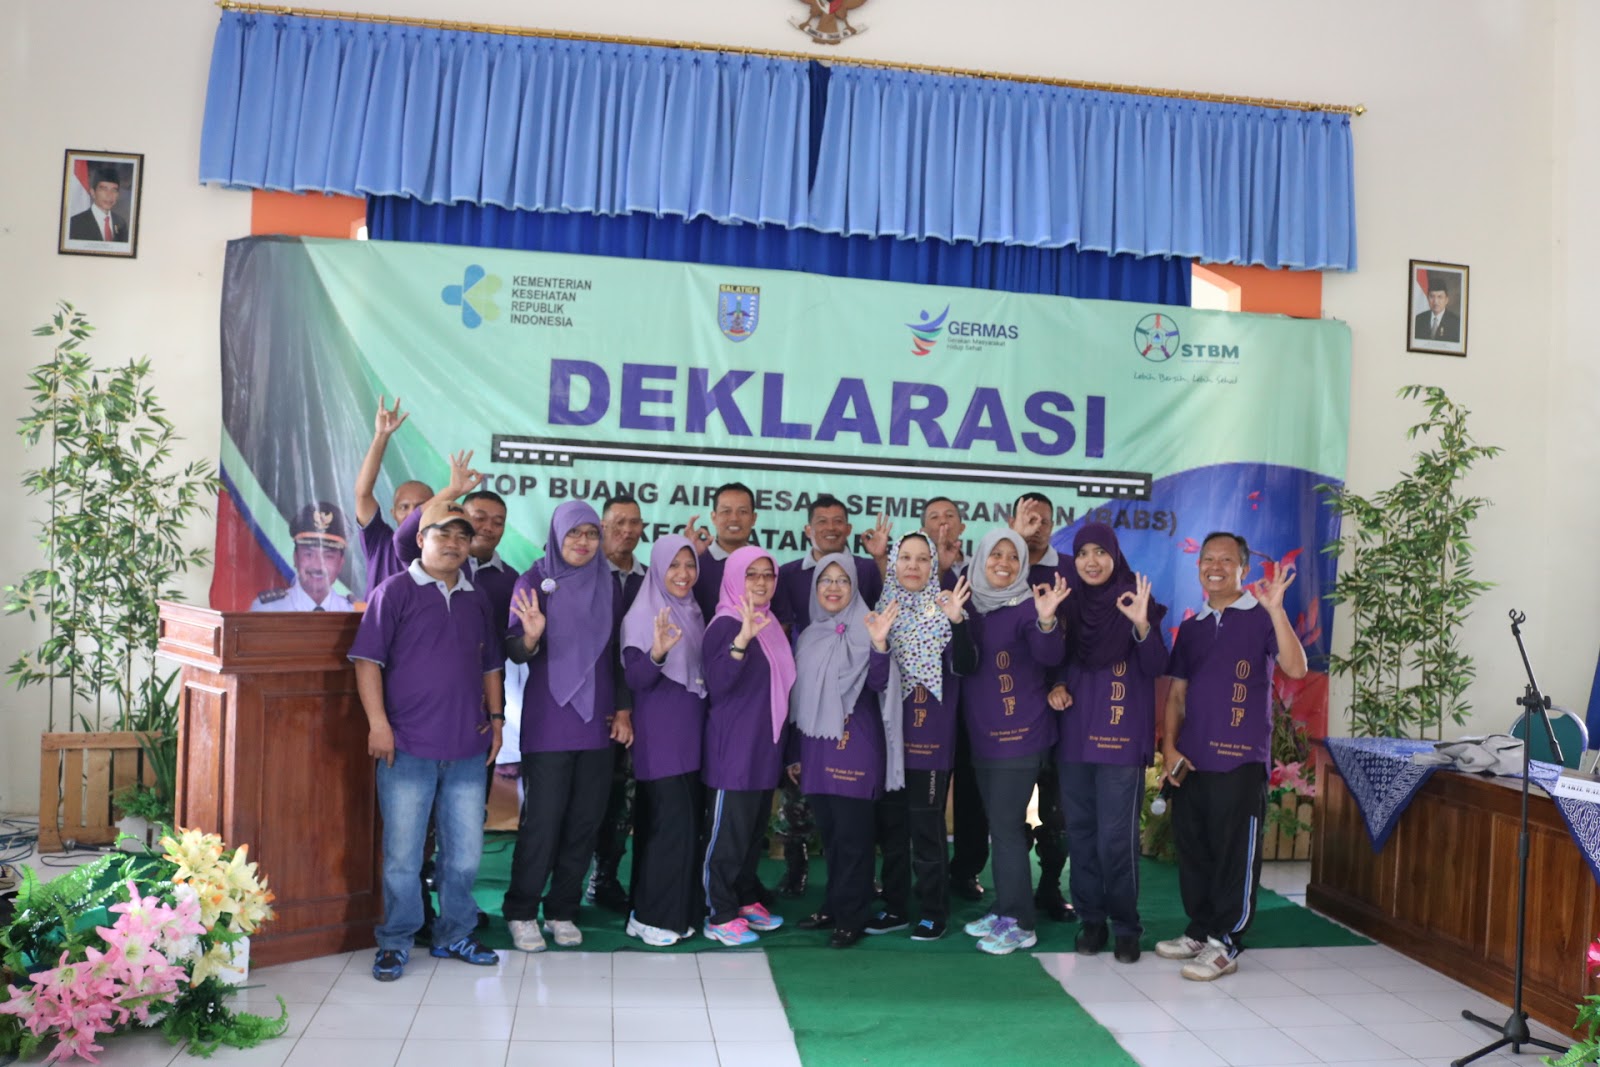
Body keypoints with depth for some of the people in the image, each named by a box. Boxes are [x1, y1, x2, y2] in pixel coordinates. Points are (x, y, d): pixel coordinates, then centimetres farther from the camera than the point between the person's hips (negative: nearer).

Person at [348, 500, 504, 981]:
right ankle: (395, 942, 19)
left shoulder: (477, 599, 14)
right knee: (402, 854, 3)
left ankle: (455, 935, 26)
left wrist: (495, 716, 11)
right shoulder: (395, 591, -2)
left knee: (465, 852, 11)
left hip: (468, 748, 5)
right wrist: (378, 722, -14)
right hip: (408, 747, -4)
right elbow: (368, 659, -7)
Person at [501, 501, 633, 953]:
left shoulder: (607, 585, 8)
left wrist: (624, 708, 6)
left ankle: (563, 911, 20)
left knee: (585, 821, 6)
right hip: (548, 723, -4)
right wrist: (531, 636, -30)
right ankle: (521, 913, 13)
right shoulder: (535, 581, -3)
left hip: (597, 722, 4)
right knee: (542, 820, -4)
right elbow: (515, 650, -8)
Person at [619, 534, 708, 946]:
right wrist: (657, 652, -35)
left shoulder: (694, 614, 12)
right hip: (659, 737, -7)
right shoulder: (642, 615, -9)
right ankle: (651, 916, 3)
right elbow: (635, 679, -17)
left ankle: (679, 911, 20)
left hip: (691, 734, 7)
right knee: (670, 823, -9)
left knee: (688, 824, 10)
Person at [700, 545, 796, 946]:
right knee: (728, 831, -2)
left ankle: (747, 901, 28)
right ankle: (719, 917, 7)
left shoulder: (770, 624, 11)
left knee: (755, 830, 16)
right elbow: (717, 685, -26)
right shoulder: (725, 625, -13)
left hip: (765, 745, 8)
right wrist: (742, 639, -38)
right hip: (733, 748, -8)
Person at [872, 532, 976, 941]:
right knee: (890, 822, 11)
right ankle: (895, 906, 23)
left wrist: (957, 621, -30)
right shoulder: (881, 608, 7)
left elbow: (965, 667, -16)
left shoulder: (944, 609, -4)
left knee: (927, 823, -1)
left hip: (930, 734, -4)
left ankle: (933, 911, 12)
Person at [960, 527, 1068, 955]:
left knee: (1006, 825, -4)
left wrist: (1046, 620, -44)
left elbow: (1050, 655, -25)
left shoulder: (1026, 607, -10)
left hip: (1020, 735, -6)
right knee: (997, 825, 14)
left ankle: (1019, 924, 6)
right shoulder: (969, 604, 8)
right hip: (981, 735, 6)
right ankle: (1004, 911, 25)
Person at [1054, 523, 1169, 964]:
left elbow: (1156, 669, -11)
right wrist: (1054, 687, -4)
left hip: (1122, 736, -4)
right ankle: (1090, 920, 19)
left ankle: (1125, 926, 8)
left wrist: (1142, 624, -26)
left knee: (1117, 837, -5)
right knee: (1080, 832, 8)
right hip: (1074, 734, 4)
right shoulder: (1068, 605, 7)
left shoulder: (1135, 602, -3)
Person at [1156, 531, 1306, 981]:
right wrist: (1169, 745, 5)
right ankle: (1199, 930, 26)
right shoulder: (1191, 628, 15)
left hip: (1240, 759, -6)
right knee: (1192, 849, 12)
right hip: (1190, 759, 6)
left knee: (1235, 853, -1)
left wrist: (1276, 608, -28)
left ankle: (1224, 944, 8)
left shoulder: (1260, 618, -1)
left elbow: (1295, 667, -18)